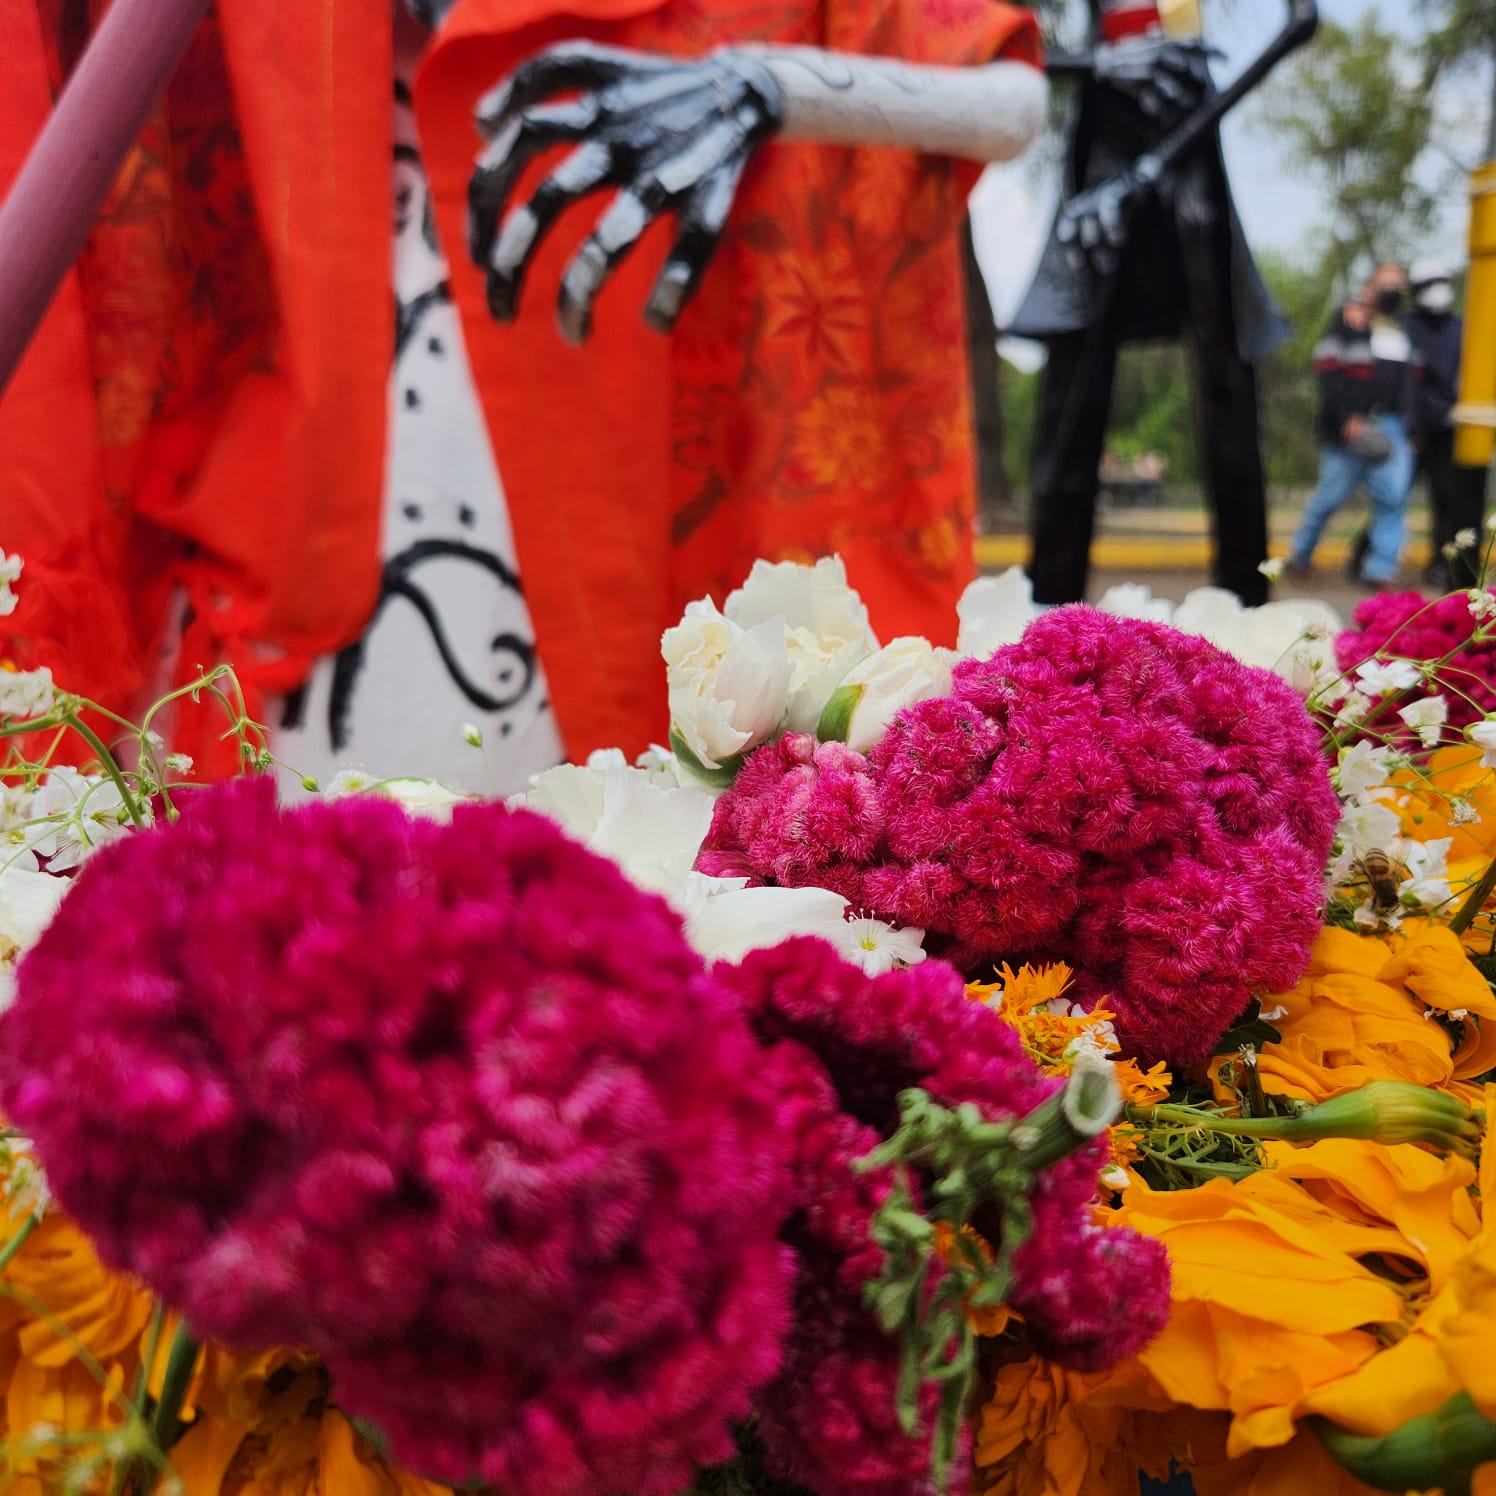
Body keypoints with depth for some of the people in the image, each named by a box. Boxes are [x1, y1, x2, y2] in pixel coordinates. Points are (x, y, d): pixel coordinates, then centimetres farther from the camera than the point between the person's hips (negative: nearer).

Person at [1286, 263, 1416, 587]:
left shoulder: (1401, 330, 19)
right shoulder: (1346, 325, -2)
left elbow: (1406, 382, 22)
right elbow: (1329, 376, -10)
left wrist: (1408, 430, 16)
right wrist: (1347, 419, -19)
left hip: (1391, 427, 5)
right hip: (1351, 425, -5)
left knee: (1393, 496, -7)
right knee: (1332, 495, 1)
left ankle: (1380, 569, -5)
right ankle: (1299, 556, 20)